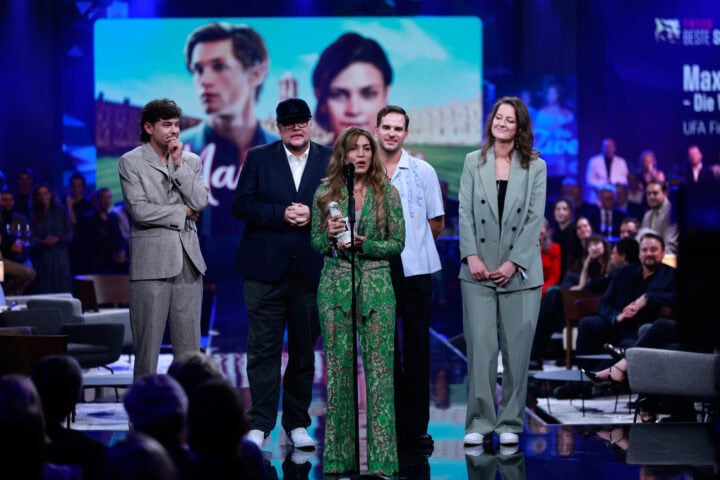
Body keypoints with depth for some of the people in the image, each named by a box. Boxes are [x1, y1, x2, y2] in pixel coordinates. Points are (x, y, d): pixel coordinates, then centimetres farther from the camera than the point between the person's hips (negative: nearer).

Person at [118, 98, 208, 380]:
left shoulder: (191, 161, 12)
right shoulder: (131, 162, 0)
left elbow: (200, 202, -2)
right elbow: (139, 210, -11)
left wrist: (179, 164, -6)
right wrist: (182, 213, -4)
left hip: (188, 261, 4)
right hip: (151, 260, -4)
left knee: (190, 345, 4)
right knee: (147, 343, -3)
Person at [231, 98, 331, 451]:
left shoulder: (330, 160, 7)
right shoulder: (258, 158, 6)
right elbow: (241, 206, -2)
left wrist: (313, 215, -14)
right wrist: (282, 214, -13)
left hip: (310, 270, 1)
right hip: (266, 269, -1)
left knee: (304, 350, 8)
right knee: (263, 349, -2)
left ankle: (297, 424, 18)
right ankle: (260, 425, 2)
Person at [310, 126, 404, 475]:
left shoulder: (387, 192, 3)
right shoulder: (325, 192, 5)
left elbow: (398, 243, 2)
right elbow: (315, 243, 10)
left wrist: (362, 244, -12)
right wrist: (330, 237, -12)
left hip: (376, 287, -1)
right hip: (335, 286, 1)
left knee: (379, 371, -5)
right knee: (338, 369, 3)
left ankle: (382, 459, -3)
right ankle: (339, 456, 11)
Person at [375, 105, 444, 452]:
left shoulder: (423, 171, 6)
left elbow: (437, 224, 11)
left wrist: (411, 242, 5)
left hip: (416, 268, 0)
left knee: (417, 346, 2)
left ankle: (416, 427, 7)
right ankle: (392, 424, 9)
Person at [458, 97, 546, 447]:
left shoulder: (535, 167, 5)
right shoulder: (473, 162, 8)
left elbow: (535, 219, -1)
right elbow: (465, 213, 4)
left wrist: (513, 263, -10)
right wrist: (471, 256, -9)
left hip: (520, 271, 0)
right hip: (479, 271, 0)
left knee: (516, 349, 1)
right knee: (480, 347, -4)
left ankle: (510, 424, 9)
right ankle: (480, 422, 1)